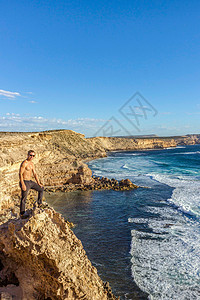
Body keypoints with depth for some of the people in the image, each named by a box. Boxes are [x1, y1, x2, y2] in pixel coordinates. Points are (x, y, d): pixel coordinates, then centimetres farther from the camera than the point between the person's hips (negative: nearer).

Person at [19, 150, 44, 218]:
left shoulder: (32, 163, 11)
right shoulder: (24, 163, -16)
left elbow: (35, 173, 15)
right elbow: (20, 174, -20)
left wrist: (38, 183, 13)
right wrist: (22, 184, -25)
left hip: (30, 182, 9)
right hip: (24, 182, -9)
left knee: (41, 188, 15)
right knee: (24, 198, -3)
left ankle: (40, 203, 25)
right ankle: (22, 214, 7)